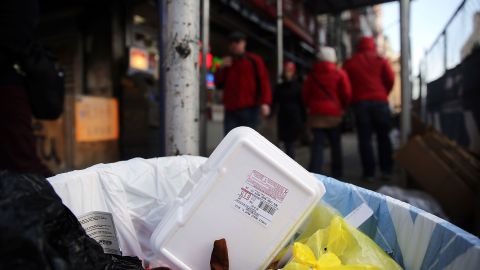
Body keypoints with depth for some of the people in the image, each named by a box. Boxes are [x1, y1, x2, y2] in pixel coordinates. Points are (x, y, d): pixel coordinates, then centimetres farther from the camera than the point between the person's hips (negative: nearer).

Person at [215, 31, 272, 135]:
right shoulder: (227, 62, 21)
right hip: (231, 109, 4)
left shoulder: (254, 60, 5)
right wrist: (222, 68, 4)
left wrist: (265, 102, -14)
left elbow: (264, 81, -3)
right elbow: (218, 84, 21)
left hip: (249, 108, -4)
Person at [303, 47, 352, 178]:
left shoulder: (312, 74, 6)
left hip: (316, 113, 1)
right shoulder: (340, 73, -1)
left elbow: (305, 93, 6)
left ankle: (314, 174, -14)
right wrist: (343, 107, 10)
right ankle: (337, 173, 22)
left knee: (317, 144, -1)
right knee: (335, 144, 13)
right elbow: (347, 93, -6)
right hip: (334, 113, -1)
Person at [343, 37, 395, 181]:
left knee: (364, 138, 0)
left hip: (360, 103, 0)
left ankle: (369, 172, -2)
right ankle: (386, 170, 8)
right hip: (380, 101, 1)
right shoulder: (381, 60, 7)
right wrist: (383, 94, 13)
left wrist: (350, 99, 13)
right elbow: (390, 79, -2)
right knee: (383, 137, 8)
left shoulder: (350, 63, 9)